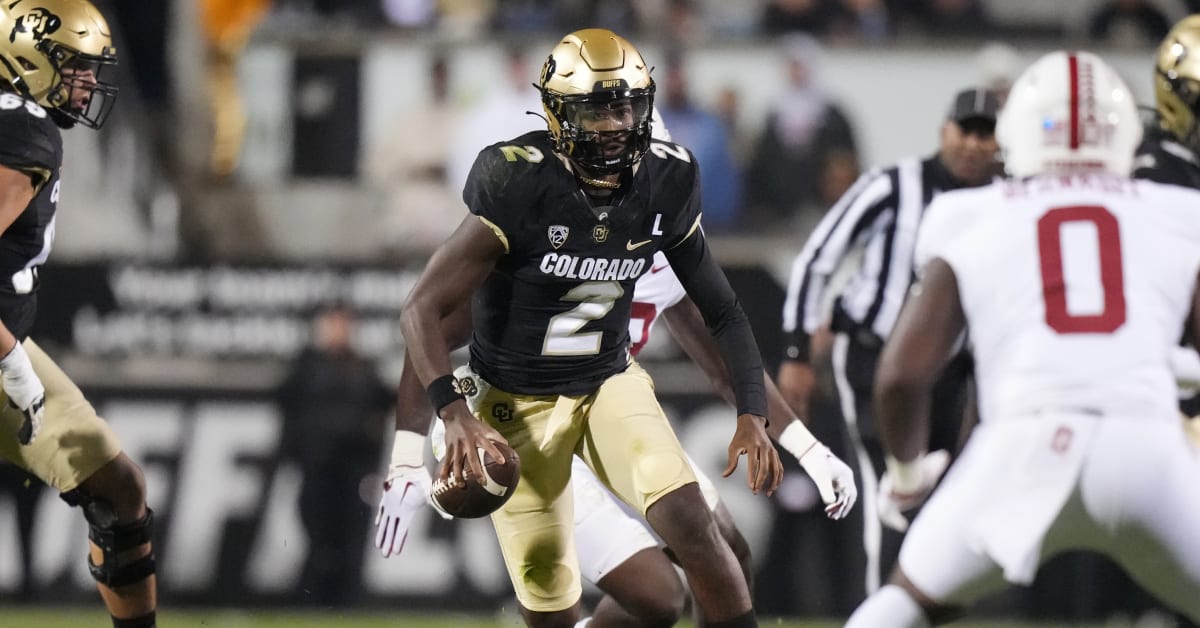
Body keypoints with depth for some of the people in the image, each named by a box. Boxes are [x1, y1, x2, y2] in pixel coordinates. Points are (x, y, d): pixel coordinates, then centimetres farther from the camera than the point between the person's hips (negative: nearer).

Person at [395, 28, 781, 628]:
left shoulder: (664, 186, -9)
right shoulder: (520, 190, -24)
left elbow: (721, 310, 2)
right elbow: (421, 309, -23)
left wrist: (752, 414, -9)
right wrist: (455, 414, -37)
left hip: (611, 382, 3)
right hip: (521, 403, -3)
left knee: (692, 525, -19)